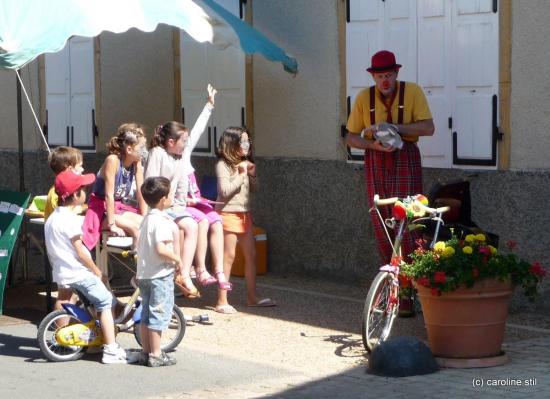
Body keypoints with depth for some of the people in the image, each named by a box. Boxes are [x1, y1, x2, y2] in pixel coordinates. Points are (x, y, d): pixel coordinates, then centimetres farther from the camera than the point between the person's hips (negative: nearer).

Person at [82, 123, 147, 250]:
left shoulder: (137, 162, -3)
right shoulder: (113, 160, -23)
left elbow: (140, 192, 0)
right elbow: (109, 195, -24)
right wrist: (112, 225, -25)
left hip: (119, 208, 7)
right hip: (102, 210, -7)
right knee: (136, 228, -25)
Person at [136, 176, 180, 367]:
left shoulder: (146, 219, 11)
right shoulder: (162, 221, -18)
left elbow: (139, 246, 16)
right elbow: (161, 249, -27)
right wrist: (177, 258, -13)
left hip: (143, 273, 9)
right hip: (160, 274, -9)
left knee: (146, 314, 14)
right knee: (159, 315, -3)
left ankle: (146, 352, 20)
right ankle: (155, 355, 0)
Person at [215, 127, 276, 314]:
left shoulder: (245, 163, 12)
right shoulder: (223, 164, -11)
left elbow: (254, 189, 18)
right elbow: (225, 190, -19)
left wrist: (252, 175, 0)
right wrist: (242, 174, -15)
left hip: (244, 214, 8)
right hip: (228, 213, -8)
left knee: (251, 255, 9)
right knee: (228, 256, -7)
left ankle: (252, 297, 18)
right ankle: (222, 301, -3)